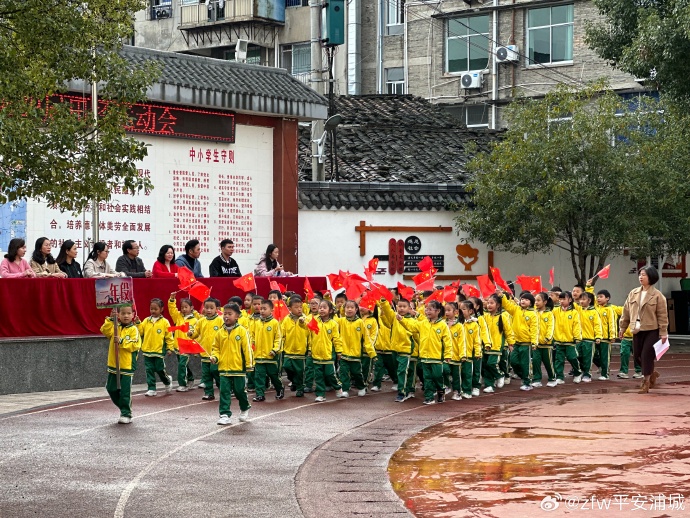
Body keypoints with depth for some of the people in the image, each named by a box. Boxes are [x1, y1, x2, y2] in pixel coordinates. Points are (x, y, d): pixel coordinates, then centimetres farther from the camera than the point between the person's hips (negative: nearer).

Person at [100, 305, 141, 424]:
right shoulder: (114, 327, 7)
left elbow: (135, 345, -15)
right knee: (112, 389, 12)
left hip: (127, 366, -5)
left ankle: (126, 414, 6)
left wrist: (122, 341, -22)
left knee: (125, 391, -4)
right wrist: (111, 319, -22)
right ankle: (124, 408, 28)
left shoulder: (133, 330, -6)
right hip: (113, 365, 5)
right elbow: (104, 330, -11)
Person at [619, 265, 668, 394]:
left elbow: (662, 315, -8)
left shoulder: (657, 295, -8)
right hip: (637, 330, 5)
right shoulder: (633, 294, 7)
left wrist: (663, 332, -10)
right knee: (637, 356, 8)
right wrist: (623, 327, 12)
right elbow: (626, 311, 12)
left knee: (647, 355, -6)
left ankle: (646, 381, 7)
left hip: (651, 330, -5)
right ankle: (652, 373, 33)